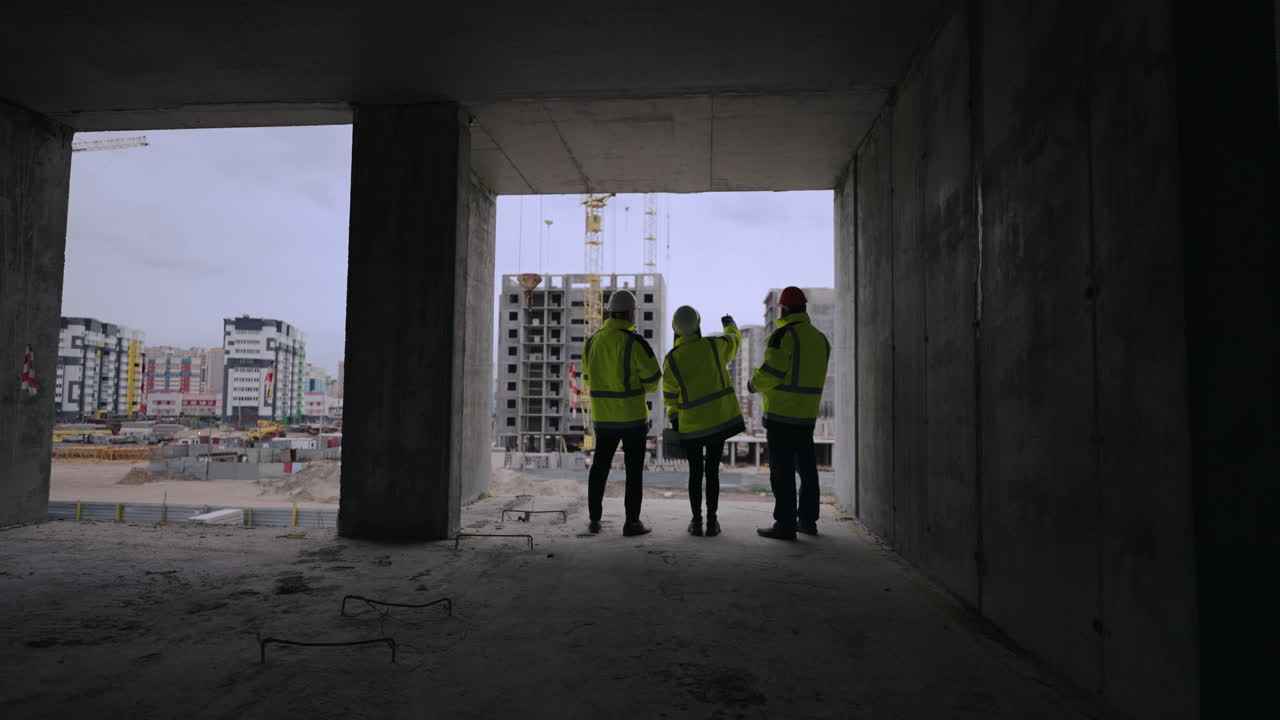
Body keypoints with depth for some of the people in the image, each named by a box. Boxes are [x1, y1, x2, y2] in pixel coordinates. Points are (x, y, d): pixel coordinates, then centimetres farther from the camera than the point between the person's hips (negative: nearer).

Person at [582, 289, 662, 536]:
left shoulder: (592, 341, 3)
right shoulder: (634, 342, -14)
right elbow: (652, 377, -10)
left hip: (602, 416, 5)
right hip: (633, 416, -5)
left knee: (600, 466, 15)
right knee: (634, 469, 5)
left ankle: (594, 519, 18)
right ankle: (632, 522, 7)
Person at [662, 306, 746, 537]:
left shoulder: (671, 359, -10)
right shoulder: (713, 346, -5)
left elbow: (670, 396, -1)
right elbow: (734, 340, 18)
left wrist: (674, 421, 14)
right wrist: (730, 325, 40)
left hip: (691, 425, -1)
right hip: (720, 419, 1)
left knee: (695, 472, 11)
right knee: (712, 471, 8)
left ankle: (696, 522, 10)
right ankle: (712, 523, 8)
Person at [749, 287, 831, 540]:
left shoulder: (783, 335, -13)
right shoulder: (820, 338, 10)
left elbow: (770, 373, -18)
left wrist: (753, 384, 2)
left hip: (781, 414, -7)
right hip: (808, 414, 7)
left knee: (782, 470, -2)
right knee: (806, 466, 16)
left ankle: (785, 524, 1)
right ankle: (808, 519, 23)